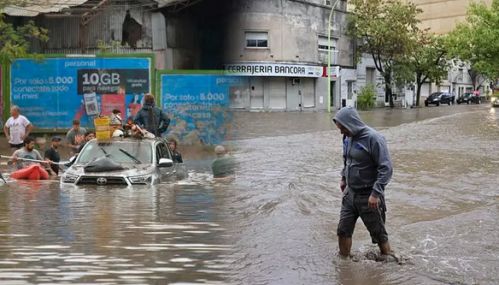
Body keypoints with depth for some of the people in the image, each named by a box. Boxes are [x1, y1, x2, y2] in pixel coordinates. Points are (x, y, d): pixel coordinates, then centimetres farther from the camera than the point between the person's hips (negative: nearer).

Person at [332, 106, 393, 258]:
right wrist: (344, 178, 18)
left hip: (368, 196, -7)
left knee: (379, 234, 6)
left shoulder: (373, 138, -20)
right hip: (350, 193, 7)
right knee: (343, 230, 9)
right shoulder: (348, 137, 4)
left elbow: (386, 168, -21)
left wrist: (376, 193, -25)